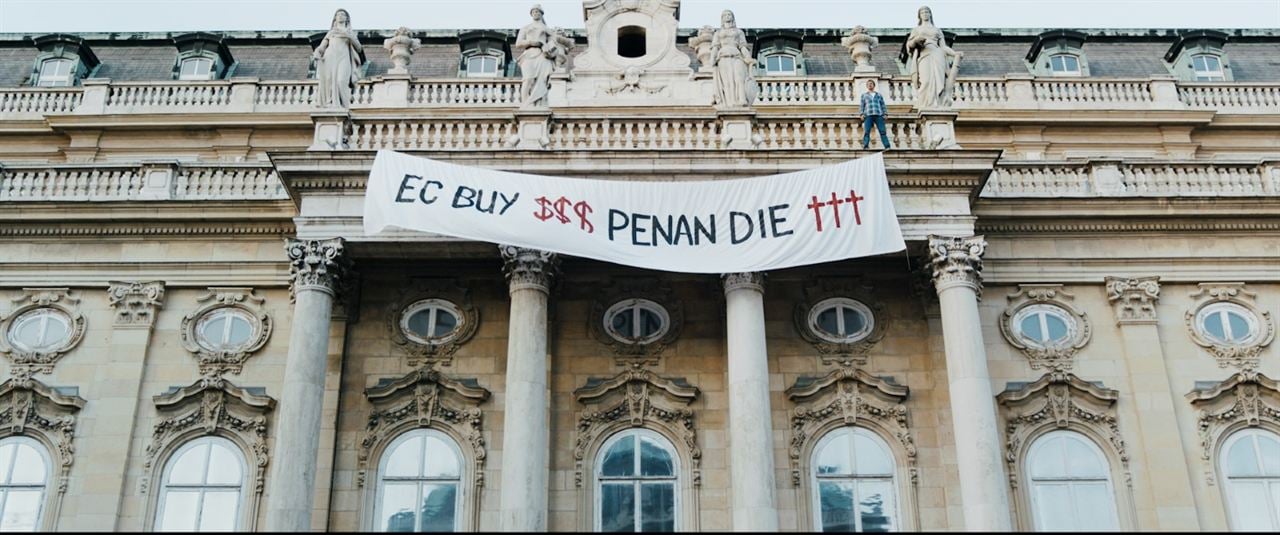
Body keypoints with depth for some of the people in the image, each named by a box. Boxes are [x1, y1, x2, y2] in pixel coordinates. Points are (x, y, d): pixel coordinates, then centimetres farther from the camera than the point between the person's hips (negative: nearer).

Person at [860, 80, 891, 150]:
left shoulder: (879, 95, 23)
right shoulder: (864, 95, 21)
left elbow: (883, 106, 18)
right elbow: (862, 106, 14)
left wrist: (885, 115, 2)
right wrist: (862, 114, -3)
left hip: (878, 115, 0)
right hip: (868, 115, 0)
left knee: (882, 131, -13)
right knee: (866, 131, -18)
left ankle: (887, 147, -20)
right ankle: (865, 146, -25)